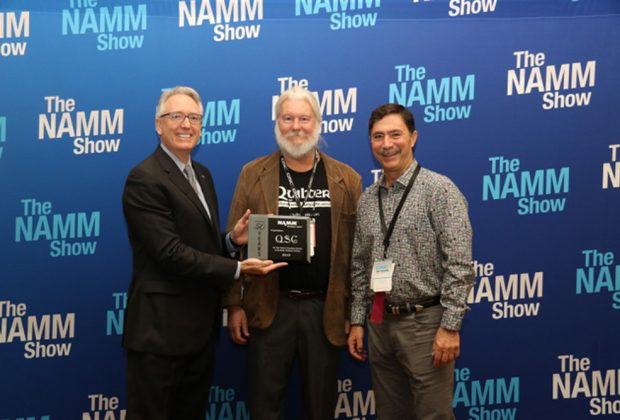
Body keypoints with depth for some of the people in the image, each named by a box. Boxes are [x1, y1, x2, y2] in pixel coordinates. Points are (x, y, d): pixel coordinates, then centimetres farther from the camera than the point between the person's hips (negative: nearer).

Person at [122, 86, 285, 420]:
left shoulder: (202, 174, 13)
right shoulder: (144, 179, -16)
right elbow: (170, 252, -22)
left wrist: (232, 239, -4)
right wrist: (237, 269, -19)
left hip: (199, 325, 9)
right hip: (161, 329, -8)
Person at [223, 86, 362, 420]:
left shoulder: (347, 179, 2)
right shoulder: (253, 175, 1)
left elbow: (357, 249, 2)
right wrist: (234, 304, -4)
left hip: (326, 309, 1)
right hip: (269, 307, 0)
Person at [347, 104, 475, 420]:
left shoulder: (440, 190, -10)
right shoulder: (367, 199, 9)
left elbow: (459, 265, -15)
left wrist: (450, 326, -18)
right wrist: (357, 321, 11)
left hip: (425, 323, -6)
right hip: (380, 324, 6)